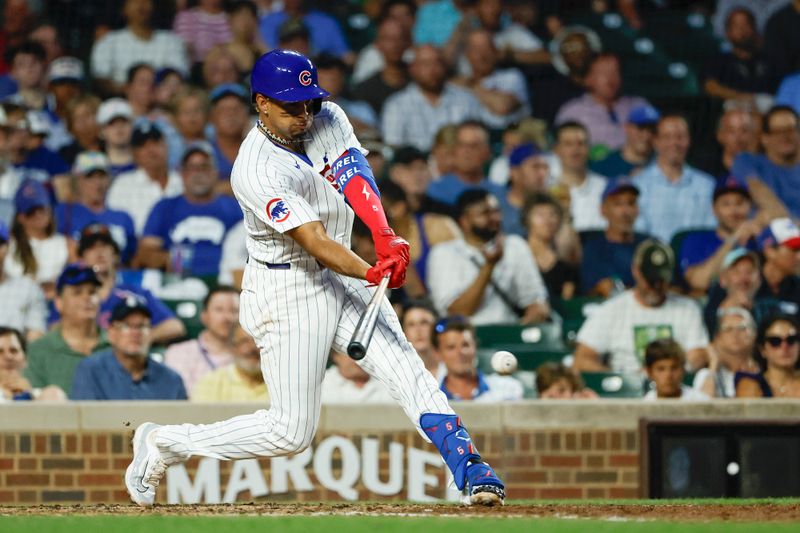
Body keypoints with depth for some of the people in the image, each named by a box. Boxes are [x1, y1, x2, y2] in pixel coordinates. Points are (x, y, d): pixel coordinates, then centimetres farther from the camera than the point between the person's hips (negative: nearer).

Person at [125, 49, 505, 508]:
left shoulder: (329, 120, 0)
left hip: (341, 277, 7)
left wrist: (385, 237, -34)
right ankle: (163, 444, 10)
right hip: (288, 292, -7)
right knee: (292, 431, -5)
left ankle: (472, 470, -11)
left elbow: (357, 180, -16)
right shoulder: (256, 171, -23)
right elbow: (314, 241, -30)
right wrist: (371, 273, -45)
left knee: (409, 371, -9)